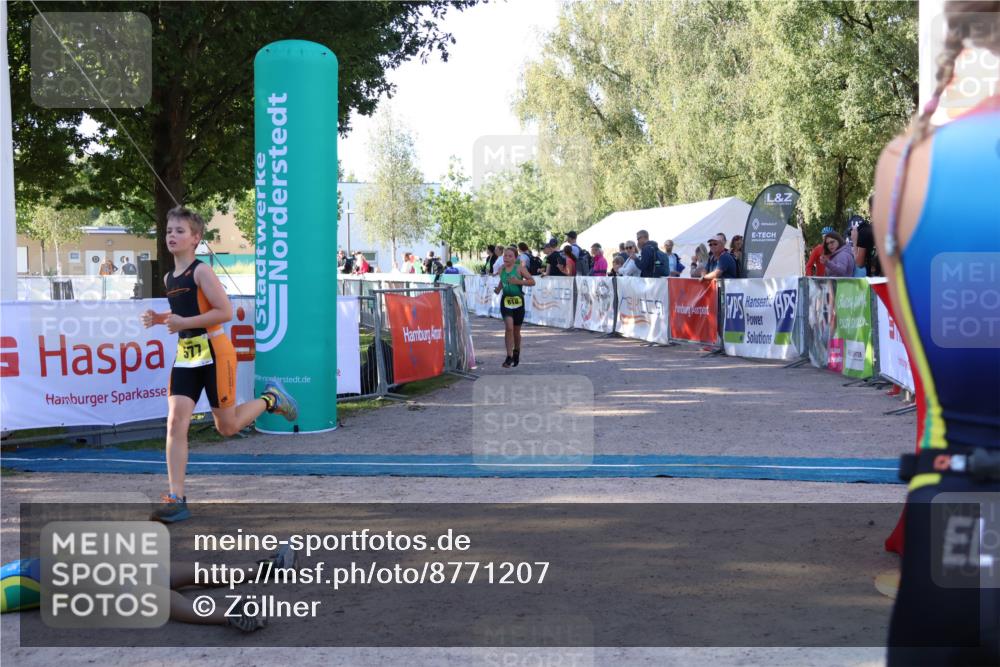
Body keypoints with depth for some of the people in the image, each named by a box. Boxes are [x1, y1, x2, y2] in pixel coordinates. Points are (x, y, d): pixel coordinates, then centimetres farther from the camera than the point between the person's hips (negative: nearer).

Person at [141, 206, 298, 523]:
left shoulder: (201, 271, -12)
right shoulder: (169, 279, 12)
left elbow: (225, 311, -19)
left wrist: (185, 323, -20)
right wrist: (159, 318, 8)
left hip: (213, 352, -6)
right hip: (185, 355, 7)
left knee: (227, 427, 5)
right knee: (176, 422, -8)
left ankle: (271, 398, 33)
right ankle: (176, 499, -8)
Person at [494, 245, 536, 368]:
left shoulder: (520, 268, -7)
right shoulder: (501, 269, 4)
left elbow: (532, 281, -9)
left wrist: (519, 281, -22)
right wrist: (498, 289, 4)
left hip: (518, 301, -1)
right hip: (506, 301, 1)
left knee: (516, 330, 11)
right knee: (509, 327, -18)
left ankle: (516, 352, 38)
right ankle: (509, 356, -14)